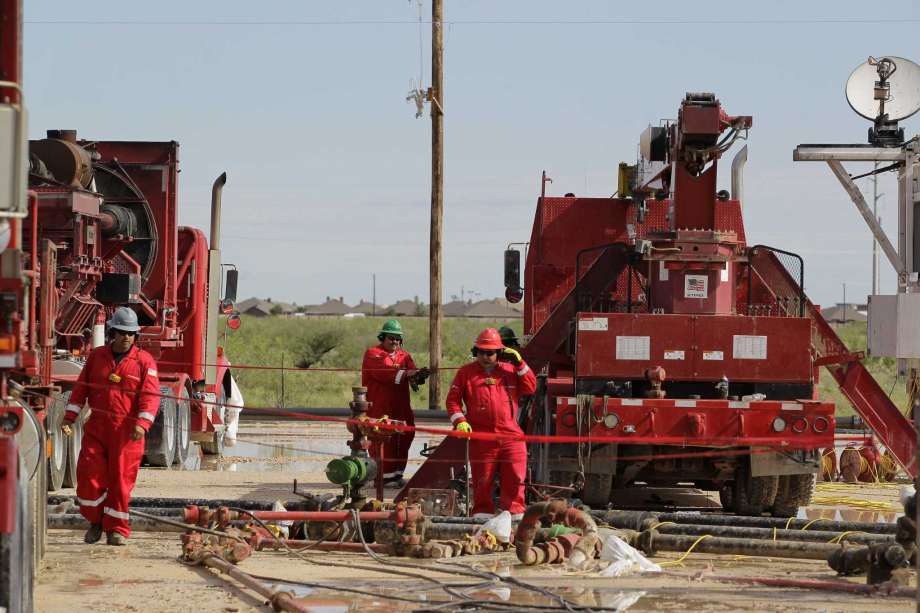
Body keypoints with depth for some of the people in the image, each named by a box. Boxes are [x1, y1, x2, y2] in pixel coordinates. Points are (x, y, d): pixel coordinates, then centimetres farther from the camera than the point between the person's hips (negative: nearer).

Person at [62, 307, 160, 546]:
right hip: (96, 428, 3)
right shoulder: (97, 356, 11)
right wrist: (70, 415, 6)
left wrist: (142, 423, -22)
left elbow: (150, 395, -8)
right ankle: (96, 521, 18)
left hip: (126, 431, -3)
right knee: (89, 474, -2)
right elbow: (81, 387, 14)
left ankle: (117, 529, 11)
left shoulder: (144, 361, 0)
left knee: (121, 479, 0)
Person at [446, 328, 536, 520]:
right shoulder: (466, 373, 7)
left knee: (515, 477, -4)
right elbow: (453, 400, 6)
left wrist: (520, 364, -1)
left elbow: (530, 388, 6)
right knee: (482, 480, 3)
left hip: (511, 435, 1)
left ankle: (515, 512, 2)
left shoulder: (510, 370, 11)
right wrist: (459, 421, -8)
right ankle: (482, 515, 10)